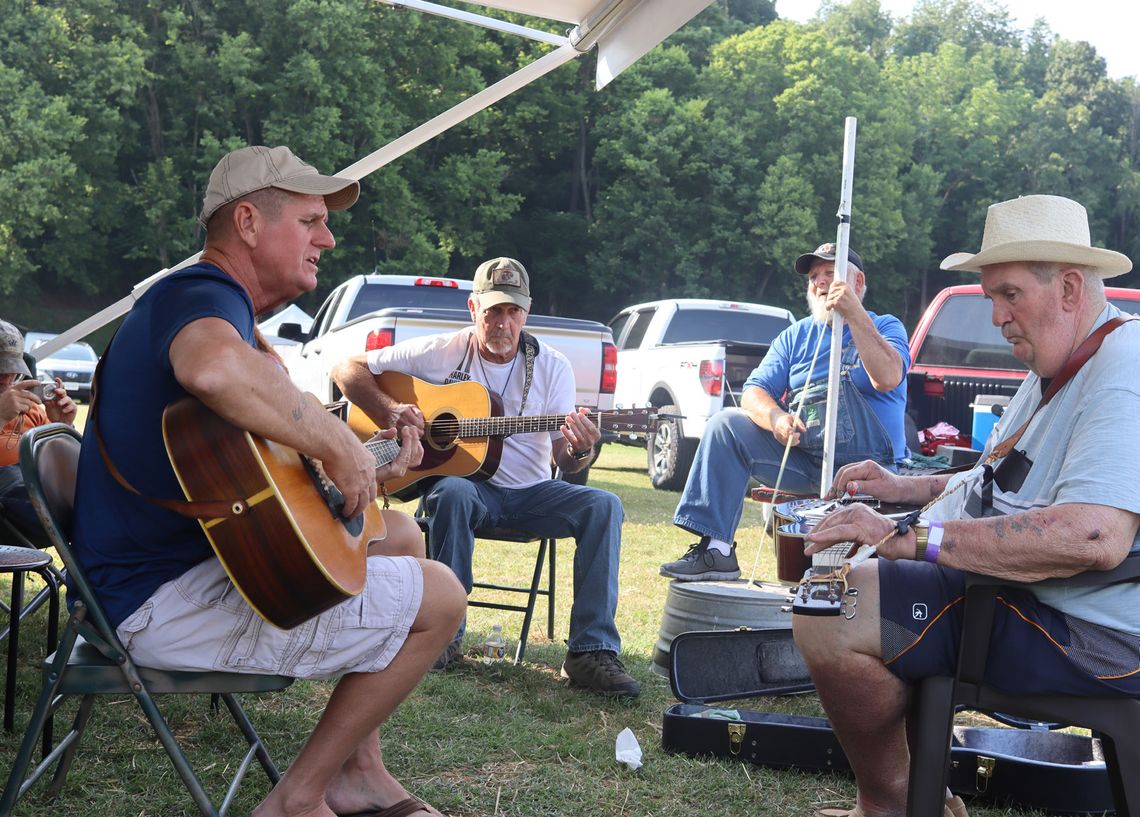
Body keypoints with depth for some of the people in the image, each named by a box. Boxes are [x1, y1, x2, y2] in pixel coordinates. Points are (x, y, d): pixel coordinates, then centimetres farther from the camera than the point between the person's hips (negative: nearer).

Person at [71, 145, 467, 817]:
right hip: (162, 600, -11)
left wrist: (370, 473, 10)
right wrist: (335, 442, -31)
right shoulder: (201, 295, -17)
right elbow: (216, 371, -45)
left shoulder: (210, 300, 19)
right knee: (439, 600, -10)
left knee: (400, 533, 21)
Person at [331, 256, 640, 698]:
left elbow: (565, 460, -3)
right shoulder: (440, 352, -3)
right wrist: (390, 410, -19)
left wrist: (578, 451, -28)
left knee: (603, 505, -24)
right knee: (452, 492, -38)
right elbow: (347, 369, -2)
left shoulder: (551, 366, 1)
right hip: (467, 482, -2)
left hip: (530, 492, 2)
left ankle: (590, 652, -24)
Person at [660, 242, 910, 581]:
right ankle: (715, 550, -19)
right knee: (726, 425, -15)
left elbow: (888, 378, -15)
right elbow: (754, 392, 7)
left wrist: (854, 315, -21)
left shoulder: (885, 327, 7)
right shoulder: (796, 336, 19)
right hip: (801, 459, 5)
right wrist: (775, 418, -16)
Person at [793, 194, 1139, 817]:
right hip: (1015, 590, 12)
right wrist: (906, 488, 13)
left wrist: (912, 538, -31)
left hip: (1089, 636, -12)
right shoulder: (1054, 369, 15)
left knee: (827, 618, -23)